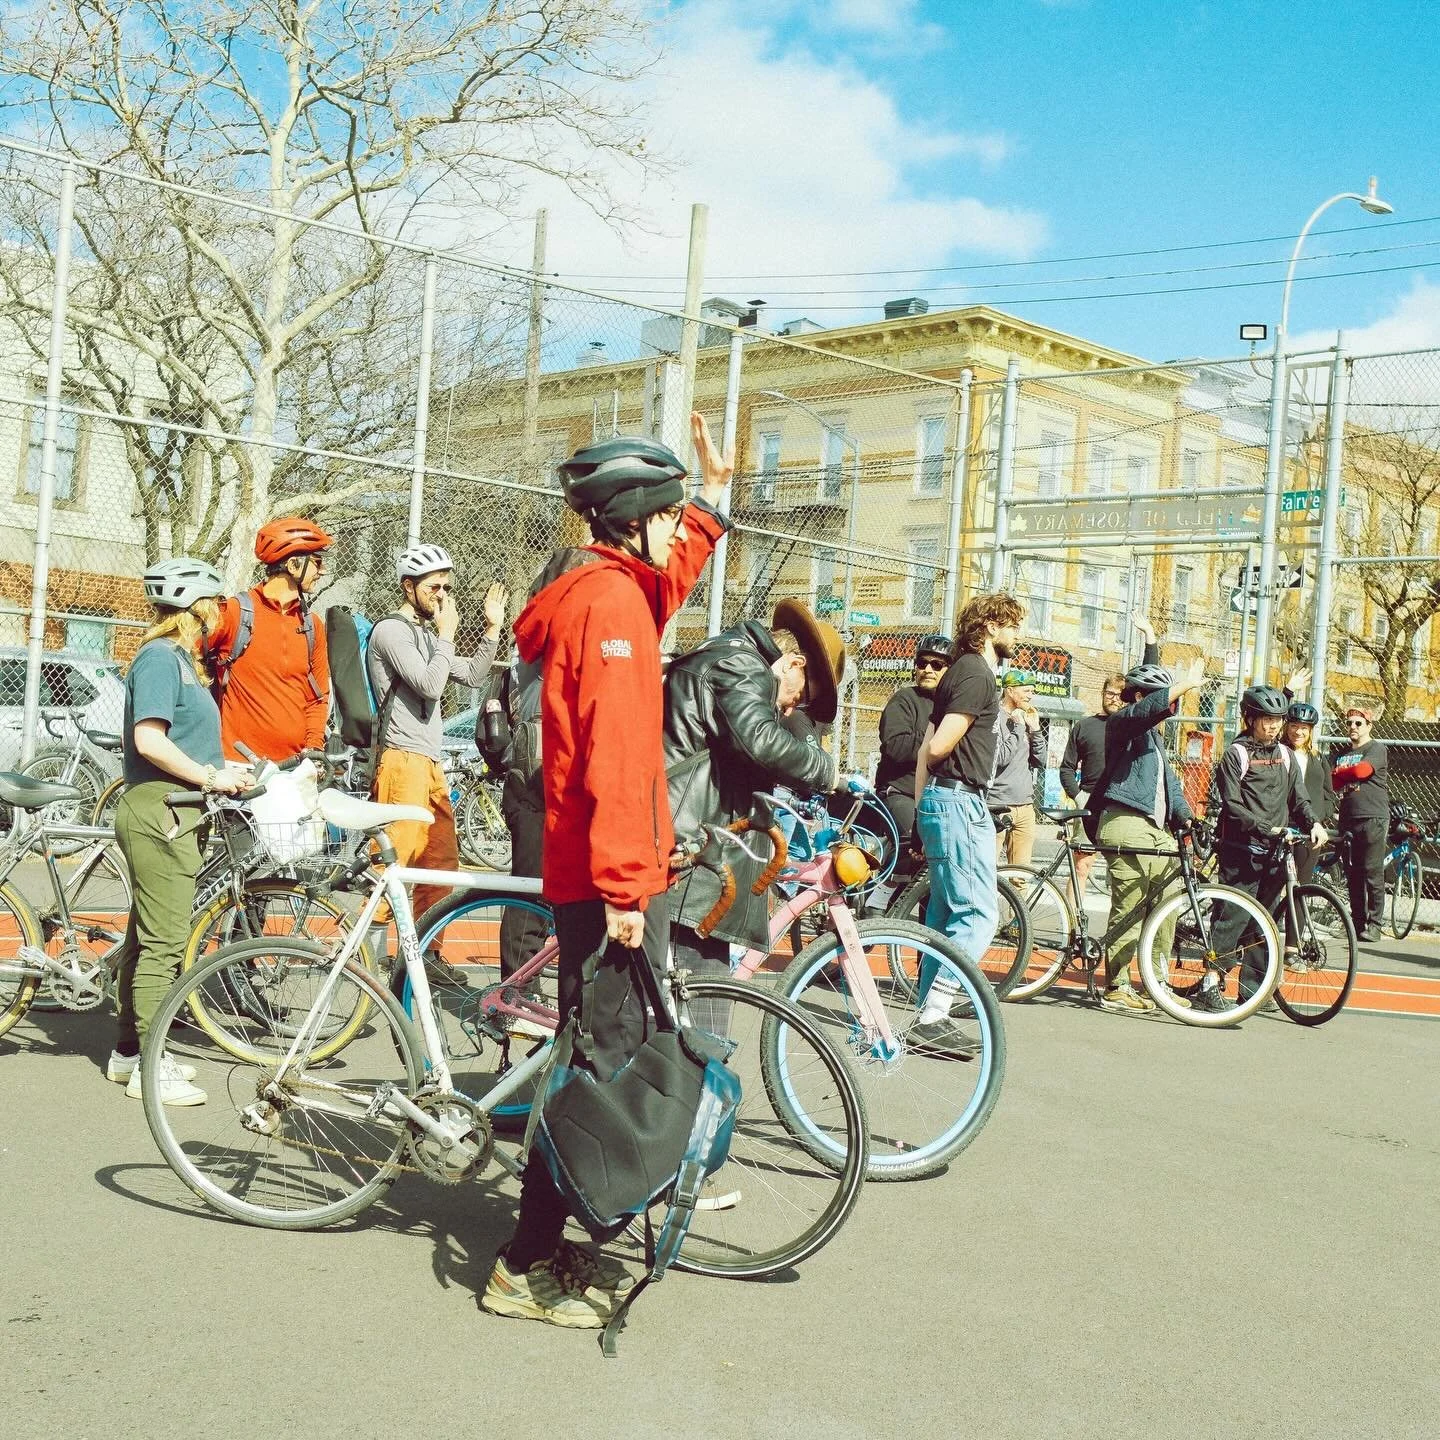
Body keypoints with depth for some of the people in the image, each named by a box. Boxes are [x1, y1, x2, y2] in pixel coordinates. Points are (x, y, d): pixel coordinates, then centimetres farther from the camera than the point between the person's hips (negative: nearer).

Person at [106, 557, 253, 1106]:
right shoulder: (160, 656, -13)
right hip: (158, 812, -10)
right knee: (164, 942, -6)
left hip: (169, 813, 10)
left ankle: (130, 1050, 24)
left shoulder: (180, 658, 16)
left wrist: (221, 768, 10)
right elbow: (149, 740, -23)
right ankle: (150, 1064, 0)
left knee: (146, 936, 15)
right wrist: (210, 776, -16)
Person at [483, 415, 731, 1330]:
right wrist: (624, 885, -26)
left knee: (600, 1057, 16)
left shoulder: (614, 592, 16)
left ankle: (548, 1244, 26)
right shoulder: (609, 600, -15)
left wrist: (713, 501, 39)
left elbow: (671, 585, 40)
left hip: (595, 875, 11)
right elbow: (616, 755, -23)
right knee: (605, 1060, -6)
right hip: (614, 877, -11)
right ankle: (530, 1267, 1)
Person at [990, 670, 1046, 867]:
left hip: (1025, 807, 7)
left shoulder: (1026, 721, 15)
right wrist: (1017, 728, -12)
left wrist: (1035, 729, 2)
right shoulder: (995, 718, -7)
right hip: (998, 807, -7)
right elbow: (1000, 758, -17)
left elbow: (1040, 762, 12)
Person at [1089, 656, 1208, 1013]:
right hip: (1126, 825, -9)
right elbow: (1146, 710, -25)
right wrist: (1185, 685, -23)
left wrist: (1185, 817, 7)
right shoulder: (1123, 722, -1)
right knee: (1128, 909, -8)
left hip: (1157, 828, 9)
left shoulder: (1152, 736, 28)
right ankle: (1116, 988, -3)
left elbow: (1169, 780, 23)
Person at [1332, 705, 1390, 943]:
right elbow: (1333, 783, 9)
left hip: (1373, 818, -6)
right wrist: (1349, 777, -10)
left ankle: (1374, 924, -3)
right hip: (1347, 820, 6)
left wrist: (1340, 774, 1)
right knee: (1352, 874, 6)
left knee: (1372, 874, -6)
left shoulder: (1377, 749, 1)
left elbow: (1362, 770, -16)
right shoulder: (1342, 752, 19)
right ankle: (1357, 921, 12)